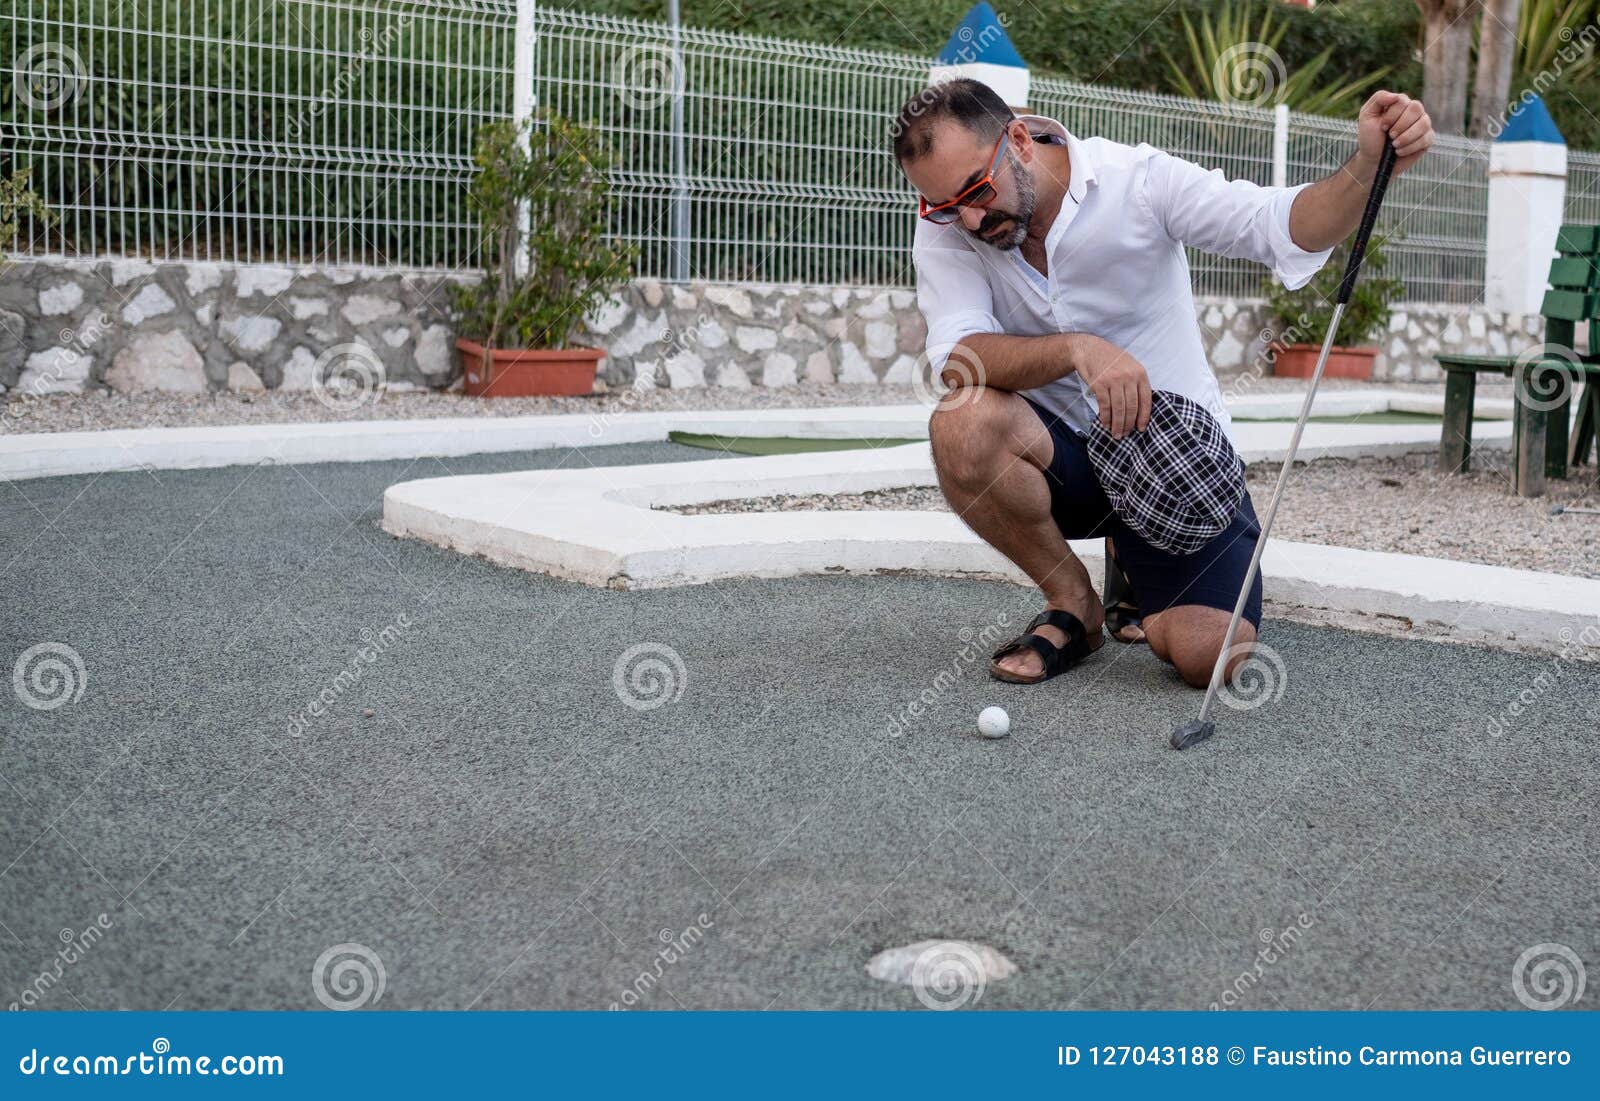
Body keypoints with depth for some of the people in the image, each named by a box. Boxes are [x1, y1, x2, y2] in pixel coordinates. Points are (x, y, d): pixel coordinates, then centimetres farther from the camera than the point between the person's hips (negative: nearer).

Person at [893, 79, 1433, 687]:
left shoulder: (1138, 180, -15)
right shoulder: (945, 224, -10)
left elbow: (1285, 225, -20)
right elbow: (957, 358, -24)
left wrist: (1369, 167, -40)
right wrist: (1077, 349, -40)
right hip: (1062, 453, 1)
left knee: (1210, 654, -20)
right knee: (962, 425, -33)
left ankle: (1130, 567, 20)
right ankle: (1074, 605, -5)